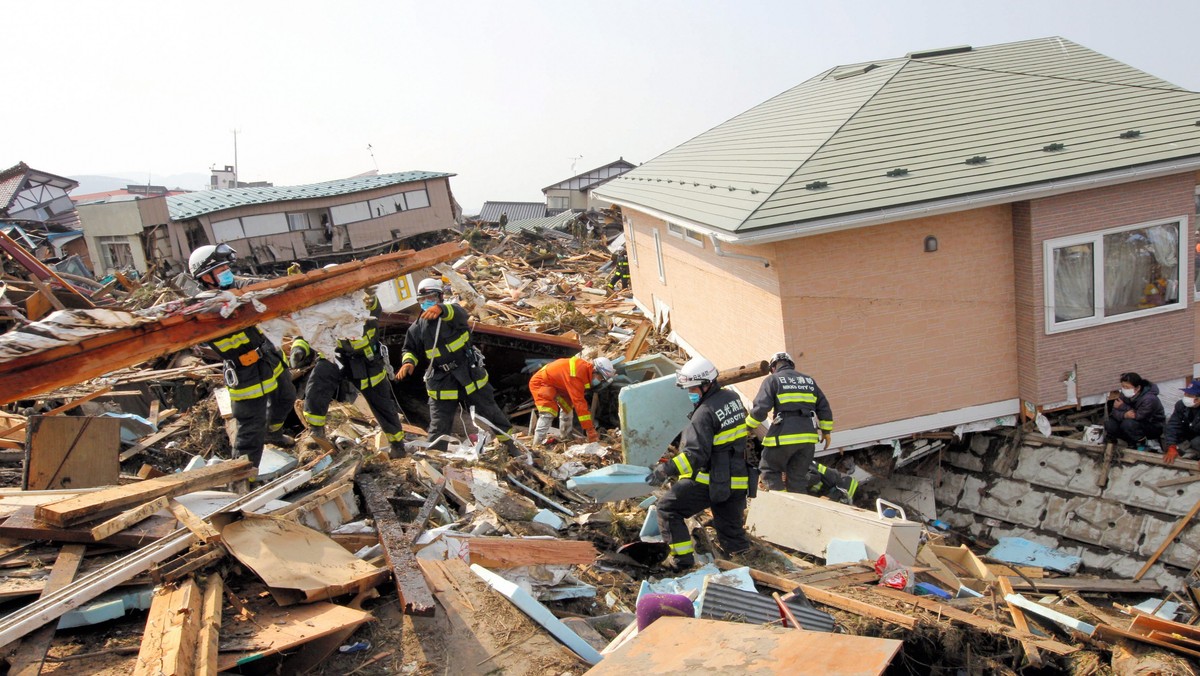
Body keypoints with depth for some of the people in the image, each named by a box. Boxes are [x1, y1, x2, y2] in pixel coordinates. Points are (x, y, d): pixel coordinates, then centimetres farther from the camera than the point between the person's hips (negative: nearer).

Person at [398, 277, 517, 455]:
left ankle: (508, 441, 32)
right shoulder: (418, 327, 3)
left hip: (470, 374, -2)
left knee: (489, 411, 12)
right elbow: (411, 349, 14)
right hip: (441, 381, 2)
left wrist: (441, 309, -57)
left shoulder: (452, 312, -9)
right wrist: (408, 362, -11)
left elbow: (459, 313, -34)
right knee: (439, 425, 2)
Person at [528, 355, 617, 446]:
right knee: (548, 414, -23)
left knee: (567, 406, 20)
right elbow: (579, 402, -37)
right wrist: (591, 431, -36)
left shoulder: (586, 369, -6)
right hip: (540, 383, -10)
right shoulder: (577, 374, -35)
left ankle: (565, 438, 31)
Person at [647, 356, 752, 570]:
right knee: (731, 530, 19)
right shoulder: (733, 398, 5)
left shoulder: (705, 413, -18)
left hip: (708, 481, -8)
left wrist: (666, 470, -28)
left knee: (667, 510, 6)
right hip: (736, 481, 8)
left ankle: (683, 559, 3)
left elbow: (695, 454, -26)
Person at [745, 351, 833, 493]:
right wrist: (826, 431, 27)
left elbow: (760, 408, -9)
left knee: (769, 470, 10)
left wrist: (748, 427, 2)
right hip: (808, 436, 5)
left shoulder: (773, 379, 1)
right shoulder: (809, 380, 18)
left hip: (784, 435, -5)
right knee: (798, 476, 13)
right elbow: (824, 408, 19)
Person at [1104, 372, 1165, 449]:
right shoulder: (1125, 395, -10)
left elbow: (1139, 416, -31)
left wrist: (1123, 407, -21)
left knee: (1127, 423, -34)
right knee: (1109, 423, -13)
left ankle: (1141, 443, -7)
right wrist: (1124, 415, -36)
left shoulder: (1149, 399, -29)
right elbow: (1115, 412, -12)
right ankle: (1133, 442, 3)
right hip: (1138, 423, 7)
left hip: (1154, 428, -7)